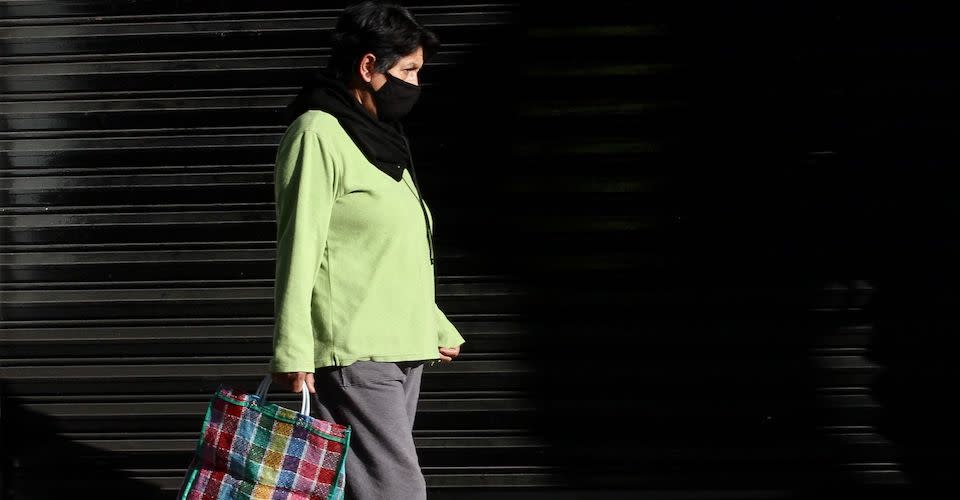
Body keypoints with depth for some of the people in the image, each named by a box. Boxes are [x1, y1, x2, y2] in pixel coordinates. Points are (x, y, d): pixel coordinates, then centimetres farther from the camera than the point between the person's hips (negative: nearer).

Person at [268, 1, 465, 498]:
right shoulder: (318, 133, -10)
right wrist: (293, 352, -20)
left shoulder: (379, 139, 20)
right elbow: (298, 248, -16)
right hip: (353, 355, -9)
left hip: (402, 352, 9)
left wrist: (437, 327, 28)